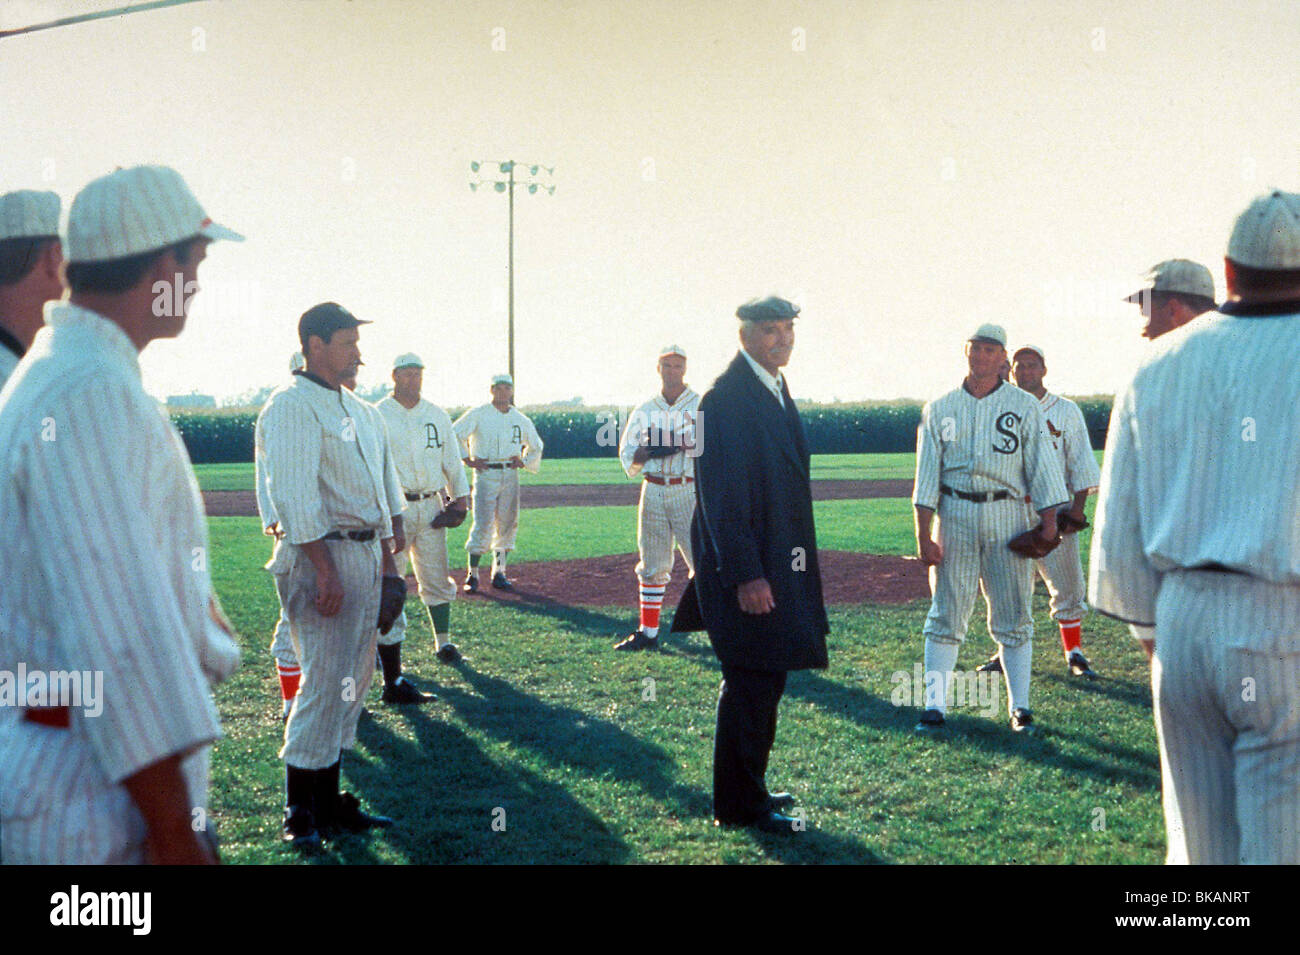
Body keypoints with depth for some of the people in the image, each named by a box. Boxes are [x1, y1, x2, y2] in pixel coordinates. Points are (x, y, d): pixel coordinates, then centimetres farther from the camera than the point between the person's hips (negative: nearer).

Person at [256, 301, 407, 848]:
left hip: (366, 554, 9)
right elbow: (295, 497, -19)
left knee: (352, 681, 11)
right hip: (320, 556, -9)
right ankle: (299, 813, 1)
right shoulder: (291, 407, -11)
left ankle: (329, 801, 20)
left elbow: (384, 482, 22)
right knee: (325, 682, -9)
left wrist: (388, 557, 18)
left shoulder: (358, 409, 17)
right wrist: (326, 572, -23)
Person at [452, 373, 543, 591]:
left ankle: (499, 573, 14)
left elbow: (536, 446, 26)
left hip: (510, 475, 5)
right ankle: (472, 574, -4)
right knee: (483, 524, -10)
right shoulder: (478, 414, -1)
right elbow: (454, 434, -4)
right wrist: (468, 459, -7)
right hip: (486, 474, -5)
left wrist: (523, 461, 10)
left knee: (507, 524, 5)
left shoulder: (521, 419, 13)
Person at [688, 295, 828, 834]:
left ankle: (749, 787, 29)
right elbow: (721, 495, -21)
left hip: (778, 563, 10)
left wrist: (793, 564, 18)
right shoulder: (725, 398, -16)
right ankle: (740, 806, 10)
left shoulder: (776, 391, 14)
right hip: (746, 568, -9)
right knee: (751, 684, -2)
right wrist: (745, 575, -24)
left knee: (765, 680, 16)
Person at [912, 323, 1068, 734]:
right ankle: (935, 707, 1)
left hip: (1006, 514, 0)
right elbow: (926, 474, 6)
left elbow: (1041, 466, 3)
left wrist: (1049, 523, -7)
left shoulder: (1024, 406, 7)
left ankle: (1020, 707, 11)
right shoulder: (939, 408, 10)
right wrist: (923, 534, -2)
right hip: (954, 514, 1)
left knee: (1013, 616, 3)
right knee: (946, 614, -2)